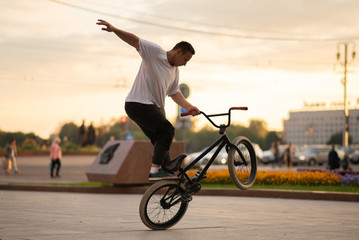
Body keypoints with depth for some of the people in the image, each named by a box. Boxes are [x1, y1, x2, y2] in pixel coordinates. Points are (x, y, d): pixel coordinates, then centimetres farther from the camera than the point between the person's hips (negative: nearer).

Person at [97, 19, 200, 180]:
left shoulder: (175, 71, 17)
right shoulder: (155, 52, -8)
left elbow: (174, 93, 21)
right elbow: (134, 41, -13)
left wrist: (188, 107, 5)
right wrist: (113, 29, -27)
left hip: (154, 108, 9)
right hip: (138, 104, -9)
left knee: (161, 140, 10)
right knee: (167, 130, -18)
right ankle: (155, 170, -19)